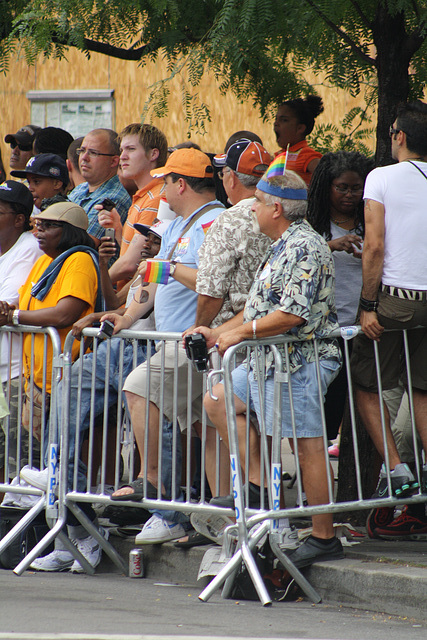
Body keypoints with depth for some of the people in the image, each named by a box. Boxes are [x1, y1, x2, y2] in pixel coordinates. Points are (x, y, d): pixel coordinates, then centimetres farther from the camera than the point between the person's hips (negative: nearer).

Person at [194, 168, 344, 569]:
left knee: (307, 445, -8)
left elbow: (292, 314, -25)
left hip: (301, 362, -11)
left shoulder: (304, 248, -16)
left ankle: (324, 537, -5)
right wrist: (216, 333, 16)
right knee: (218, 401, 15)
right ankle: (257, 485, 11)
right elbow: (259, 309, 23)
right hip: (271, 361, 11)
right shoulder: (283, 247, 18)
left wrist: (240, 333, -19)